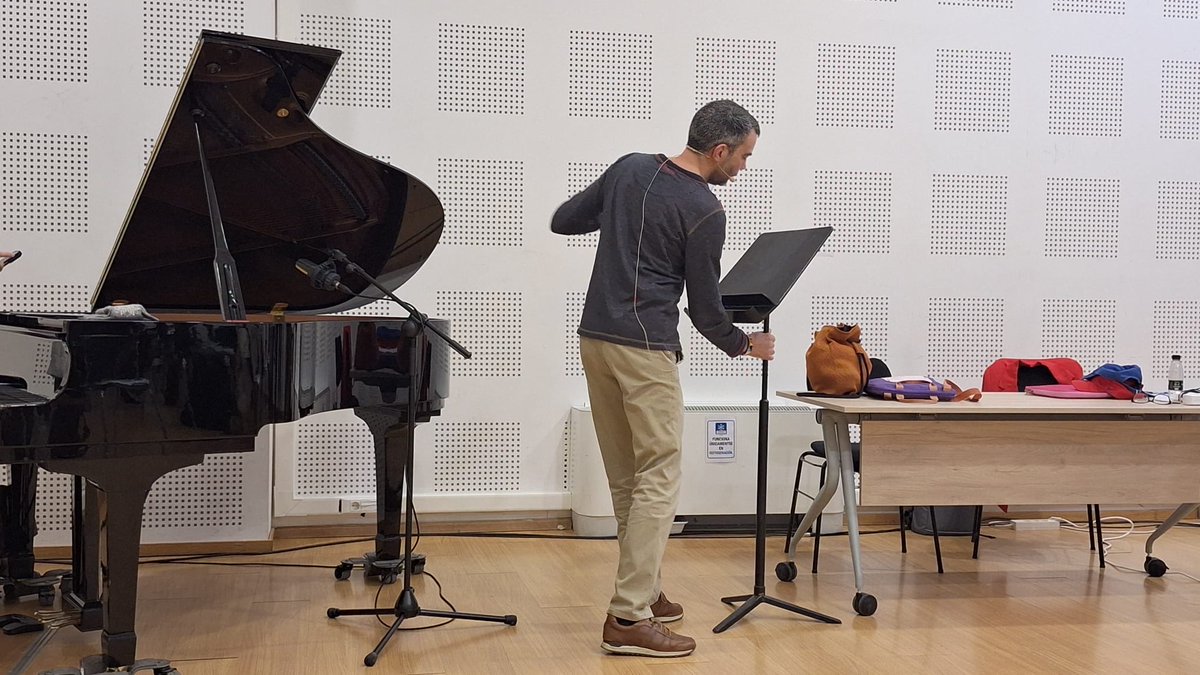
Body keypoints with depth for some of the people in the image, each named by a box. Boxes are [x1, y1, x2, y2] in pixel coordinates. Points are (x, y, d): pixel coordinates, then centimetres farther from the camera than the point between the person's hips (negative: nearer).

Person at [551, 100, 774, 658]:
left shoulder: (628, 169, 8)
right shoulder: (704, 213, -10)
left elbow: (562, 221, 16)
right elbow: (704, 308, -3)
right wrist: (744, 345, 14)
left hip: (594, 338, 8)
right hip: (645, 350, -8)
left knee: (626, 480, 15)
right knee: (657, 481, -4)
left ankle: (644, 590, 25)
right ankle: (629, 618, -6)